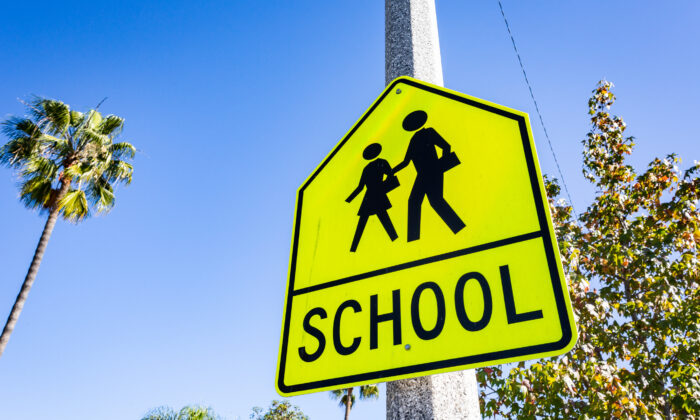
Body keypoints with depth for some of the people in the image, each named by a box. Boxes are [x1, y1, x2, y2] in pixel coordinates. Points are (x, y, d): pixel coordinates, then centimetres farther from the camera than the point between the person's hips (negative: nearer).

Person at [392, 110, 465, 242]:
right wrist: (391, 171, 19)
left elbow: (446, 146, 0)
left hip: (433, 171, -7)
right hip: (422, 175, 7)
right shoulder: (414, 140, 21)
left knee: (435, 200, -21)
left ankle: (459, 227, -19)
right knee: (414, 201, 0)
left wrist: (443, 164, -13)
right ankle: (413, 237, 1)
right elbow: (406, 162, 24)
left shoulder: (429, 132, 4)